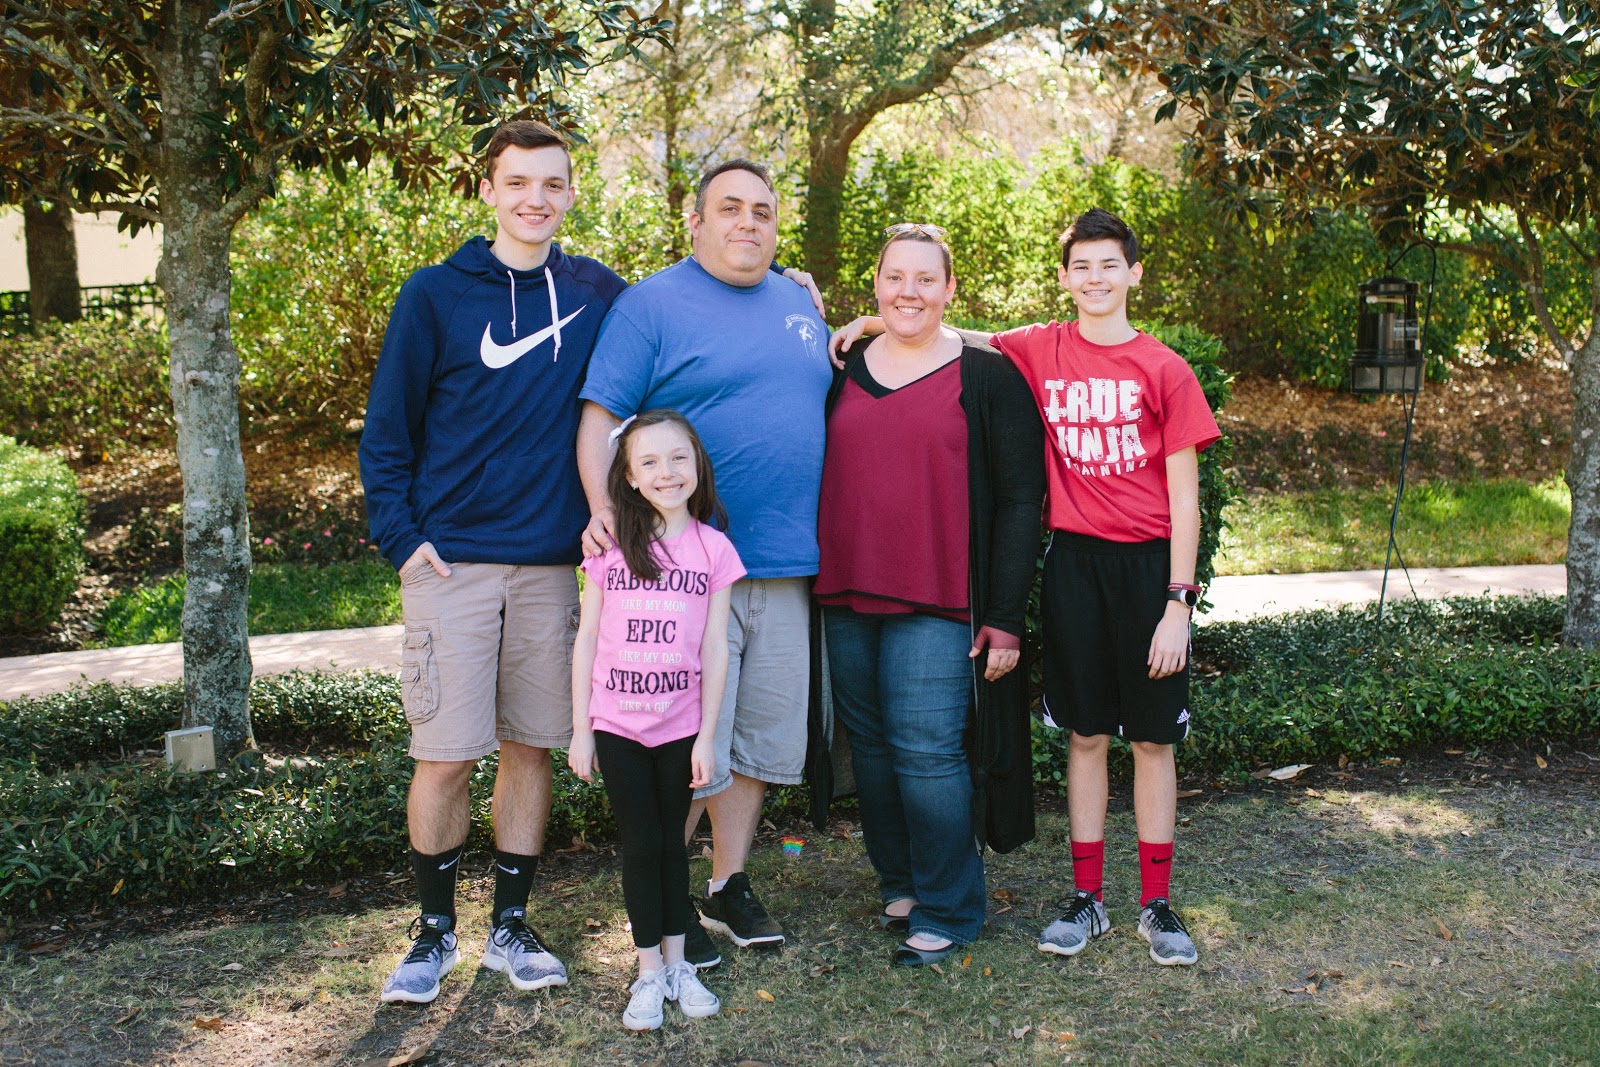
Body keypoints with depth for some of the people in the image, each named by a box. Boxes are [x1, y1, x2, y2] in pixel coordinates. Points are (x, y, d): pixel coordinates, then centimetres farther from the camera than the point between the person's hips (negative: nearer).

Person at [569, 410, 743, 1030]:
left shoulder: (713, 548, -3)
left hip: (680, 727, 0)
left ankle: (677, 963, 22)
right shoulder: (610, 546, -2)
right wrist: (580, 730, -1)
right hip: (617, 726, 0)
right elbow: (587, 640, 1)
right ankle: (649, 973, 14)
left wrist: (706, 738, -4)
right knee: (641, 845, 4)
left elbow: (714, 649, -2)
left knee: (672, 842, 10)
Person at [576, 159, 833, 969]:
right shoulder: (650, 305, -2)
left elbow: (825, 414, 25)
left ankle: (729, 886, 28)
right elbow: (600, 417, -8)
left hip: (786, 568, 6)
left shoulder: (800, 308, 17)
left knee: (761, 739, 12)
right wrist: (602, 508, -23)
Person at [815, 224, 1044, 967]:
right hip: (847, 598, 5)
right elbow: (815, 477, 17)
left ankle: (948, 912, 8)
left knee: (926, 750, -7)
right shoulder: (843, 370, 11)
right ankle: (900, 884, 28)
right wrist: (814, 584, 8)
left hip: (938, 605, -4)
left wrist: (1005, 618, -7)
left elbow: (1020, 502, -2)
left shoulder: (987, 377, 0)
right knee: (871, 745, 10)